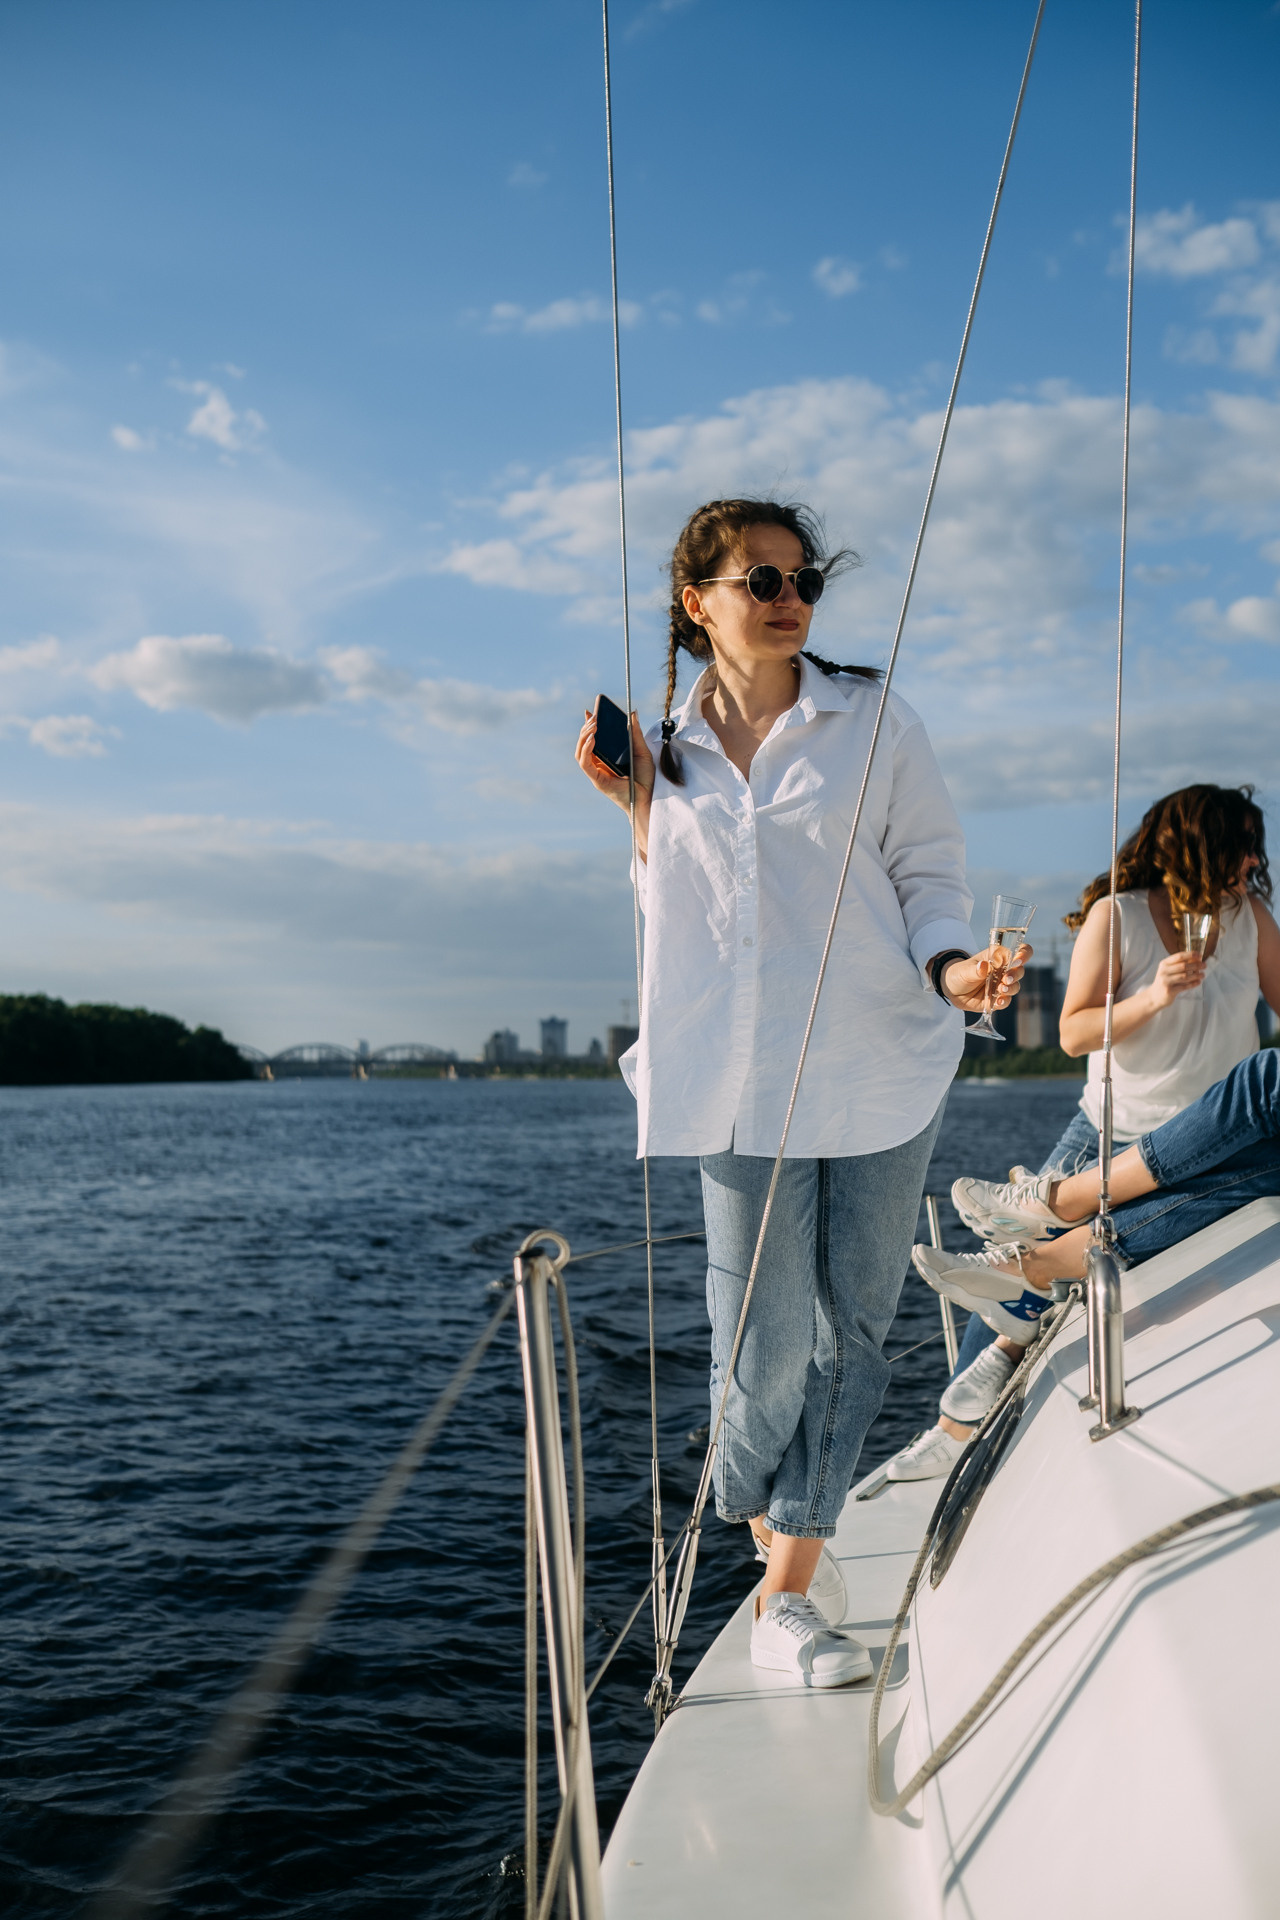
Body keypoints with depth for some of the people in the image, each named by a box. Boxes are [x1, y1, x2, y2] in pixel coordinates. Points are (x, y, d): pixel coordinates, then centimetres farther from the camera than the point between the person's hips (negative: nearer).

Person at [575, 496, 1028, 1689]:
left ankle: (786, 1595, 15)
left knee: (853, 1325, 3)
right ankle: (776, 1533, 29)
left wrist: (951, 965, -17)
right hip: (746, 1084, 0)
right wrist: (638, 806, 2)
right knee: (765, 1348, -2)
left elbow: (929, 871, 2)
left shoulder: (870, 722, 4)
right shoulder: (672, 752, 9)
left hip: (882, 1066, 0)